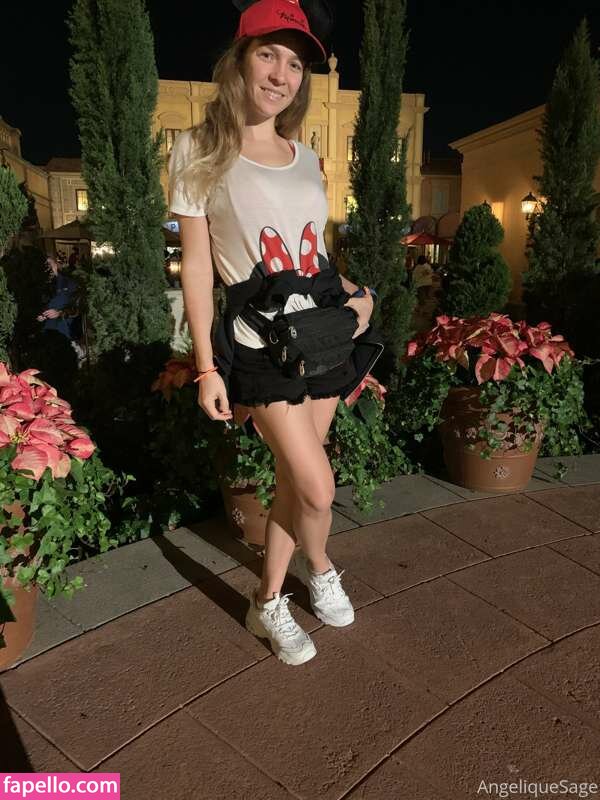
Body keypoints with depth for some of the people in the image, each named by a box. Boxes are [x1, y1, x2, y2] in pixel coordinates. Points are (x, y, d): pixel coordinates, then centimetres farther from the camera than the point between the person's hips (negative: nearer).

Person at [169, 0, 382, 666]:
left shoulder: (306, 158, 10)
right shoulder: (199, 152, -4)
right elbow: (196, 267, -7)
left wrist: (354, 292, 4)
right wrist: (207, 367, -10)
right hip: (260, 346, -5)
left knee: (294, 480, 10)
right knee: (318, 491, -6)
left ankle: (268, 602, 31)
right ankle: (318, 566, 30)